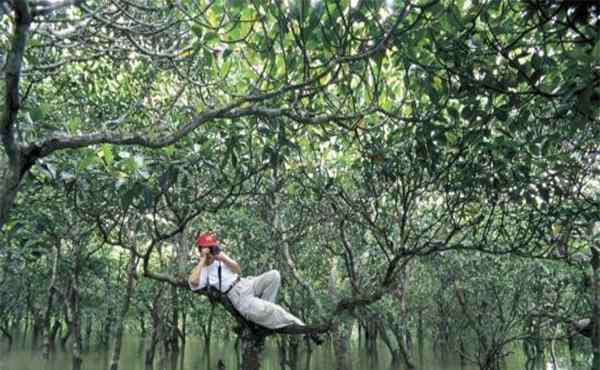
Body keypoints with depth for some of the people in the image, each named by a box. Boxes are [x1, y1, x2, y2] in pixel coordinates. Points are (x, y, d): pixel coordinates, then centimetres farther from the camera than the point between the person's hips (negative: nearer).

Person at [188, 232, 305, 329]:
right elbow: (193, 282, -20)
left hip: (246, 283, 6)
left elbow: (238, 271, 11)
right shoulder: (202, 270, 4)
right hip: (236, 295, -6)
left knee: (274, 275, -17)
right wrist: (203, 259, -13)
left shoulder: (220, 259, 21)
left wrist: (223, 257, -3)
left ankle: (263, 307, -11)